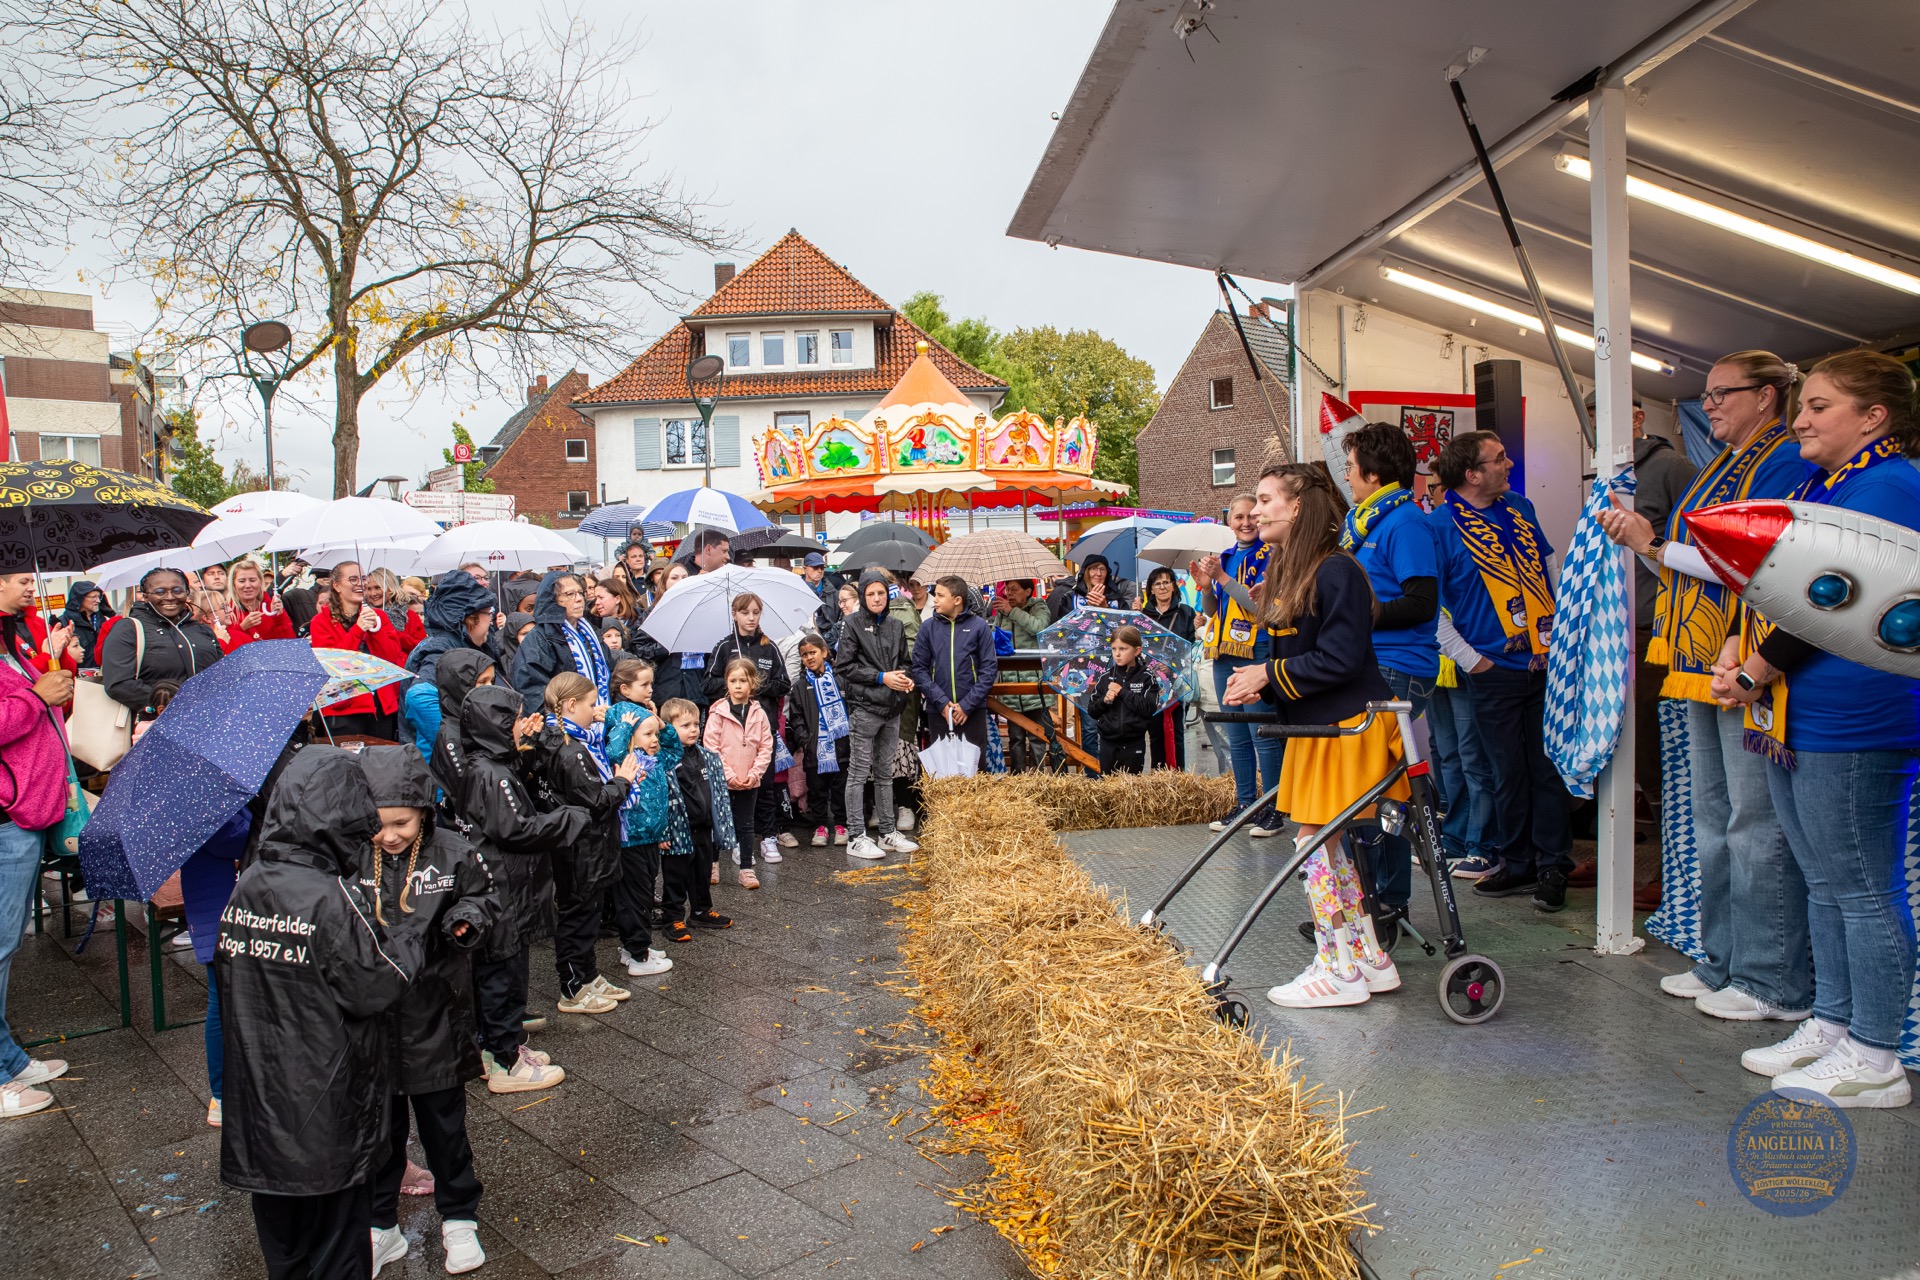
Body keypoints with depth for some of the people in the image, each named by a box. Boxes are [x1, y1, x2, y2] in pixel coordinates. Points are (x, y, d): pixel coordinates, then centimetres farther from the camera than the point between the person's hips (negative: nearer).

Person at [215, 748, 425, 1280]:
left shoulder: (244, 888, -2)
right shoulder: (333, 898, -23)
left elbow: (226, 975, 10)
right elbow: (374, 988, -17)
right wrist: (406, 942, -1)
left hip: (259, 1100, 6)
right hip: (326, 1111, -6)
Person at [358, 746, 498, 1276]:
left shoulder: (452, 854, -10)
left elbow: (486, 896, 5)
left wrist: (467, 917, -15)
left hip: (436, 1018, -1)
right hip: (370, 1019, 1)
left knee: (444, 1122, 14)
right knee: (378, 1125, 16)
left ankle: (459, 1218, 32)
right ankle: (380, 1226, 35)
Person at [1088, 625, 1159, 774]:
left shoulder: (1146, 678, -3)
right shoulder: (1105, 677, 2)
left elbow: (1149, 708, -15)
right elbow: (1091, 710, 5)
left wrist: (1122, 692, -15)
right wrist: (1104, 700, -15)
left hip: (1134, 744, -2)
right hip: (1108, 743, 2)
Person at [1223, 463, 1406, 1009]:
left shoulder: (1336, 571, -17)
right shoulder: (1284, 573, 12)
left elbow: (1339, 659, -22)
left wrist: (1269, 675, -15)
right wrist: (1259, 685, -2)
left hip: (1347, 725, -10)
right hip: (1314, 724, 10)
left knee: (1314, 838, -6)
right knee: (1327, 841, 12)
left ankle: (1337, 972, 7)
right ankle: (1371, 960, 23)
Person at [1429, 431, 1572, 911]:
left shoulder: (1520, 508, 11)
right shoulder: (1440, 525, -7)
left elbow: (1548, 571, 21)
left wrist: (1559, 634, 14)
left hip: (1546, 662, 4)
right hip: (1494, 670, -4)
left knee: (1549, 764, 6)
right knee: (1509, 771, 6)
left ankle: (1553, 865, 16)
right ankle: (1516, 863, 20)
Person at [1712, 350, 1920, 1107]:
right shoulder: (1818, 488, 17)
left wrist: (1753, 674, -14)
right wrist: (1735, 650, -1)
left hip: (1849, 727, -10)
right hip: (1792, 717, 10)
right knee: (1824, 883, 17)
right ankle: (1831, 1025, 29)